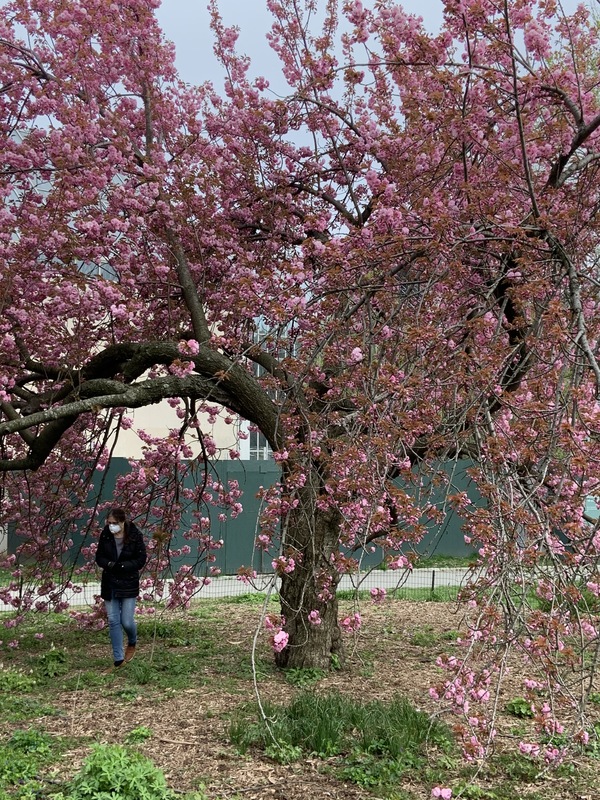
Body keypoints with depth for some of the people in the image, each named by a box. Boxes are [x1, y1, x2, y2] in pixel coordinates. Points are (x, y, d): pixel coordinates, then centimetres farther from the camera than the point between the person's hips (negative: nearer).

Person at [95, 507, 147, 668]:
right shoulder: (105, 535, -5)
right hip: (109, 584, 3)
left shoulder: (135, 536, -13)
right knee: (113, 621, 3)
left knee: (127, 621, -2)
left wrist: (122, 566, -22)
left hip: (129, 584, -3)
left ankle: (132, 644, 32)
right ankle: (118, 659, 12)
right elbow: (99, 557, 4)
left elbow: (141, 560, -9)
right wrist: (109, 564, -17)